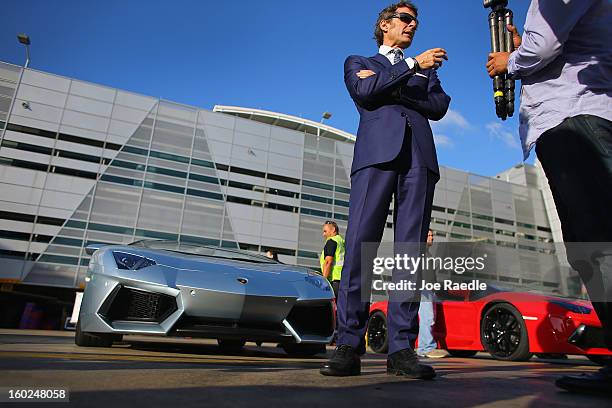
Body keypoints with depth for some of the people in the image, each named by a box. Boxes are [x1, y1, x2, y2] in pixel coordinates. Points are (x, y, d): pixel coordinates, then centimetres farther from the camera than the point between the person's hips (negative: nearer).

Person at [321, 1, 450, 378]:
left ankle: (402, 349, -7)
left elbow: (439, 106, 12)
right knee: (360, 245, -15)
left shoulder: (425, 70, 33)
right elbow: (365, 92, 3)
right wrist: (412, 66, 5)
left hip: (419, 155, 3)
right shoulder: (358, 62, 26)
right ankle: (349, 347, -12)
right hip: (377, 151, -2)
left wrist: (388, 88, 3)